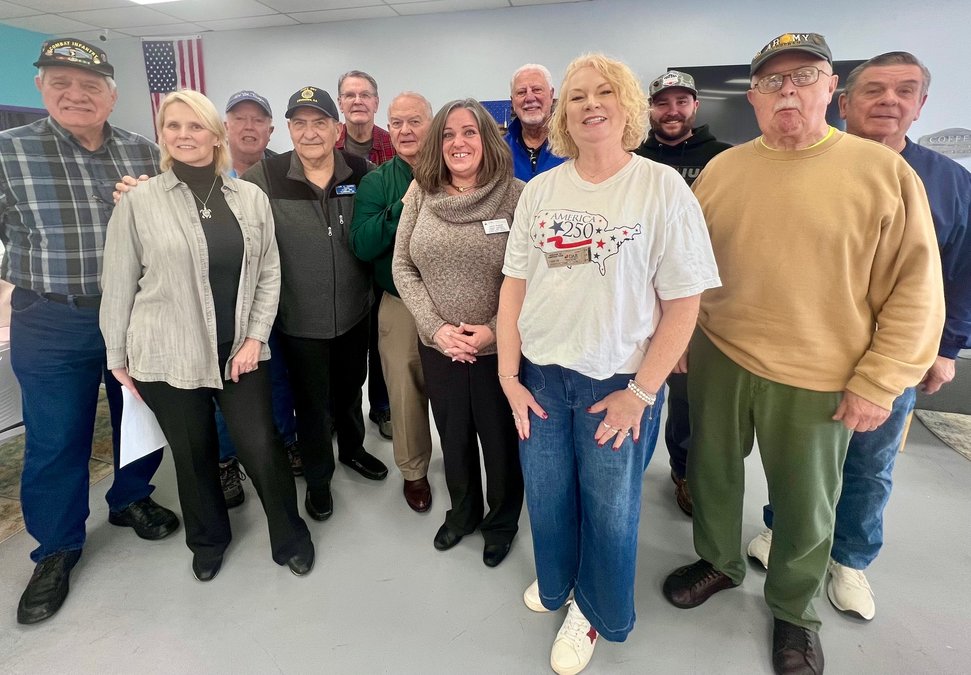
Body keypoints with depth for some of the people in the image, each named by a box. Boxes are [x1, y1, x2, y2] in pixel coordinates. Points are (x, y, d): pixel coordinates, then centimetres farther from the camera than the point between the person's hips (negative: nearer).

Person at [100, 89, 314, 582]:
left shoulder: (251, 197, 2)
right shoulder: (138, 202, -4)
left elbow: (269, 273, 3)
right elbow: (118, 284, 0)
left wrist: (255, 337, -5)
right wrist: (118, 356, 3)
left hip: (240, 351, 1)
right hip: (167, 355, 0)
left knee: (262, 448, 2)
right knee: (193, 455, 14)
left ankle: (290, 536, 28)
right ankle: (208, 539, 41)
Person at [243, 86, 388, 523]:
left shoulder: (361, 172, -3)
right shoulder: (263, 178, -10)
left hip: (354, 312, 3)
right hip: (299, 319, -2)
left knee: (350, 388, 23)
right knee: (312, 402, 13)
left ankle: (352, 448, 50)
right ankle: (317, 478, 35)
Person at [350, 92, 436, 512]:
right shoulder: (376, 183, 1)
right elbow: (362, 246, -12)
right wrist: (404, 205, -21)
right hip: (401, 305, 0)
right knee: (406, 393, 10)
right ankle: (413, 471, 33)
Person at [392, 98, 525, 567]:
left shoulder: (516, 195, -9)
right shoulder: (420, 193, 0)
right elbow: (402, 267, 0)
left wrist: (496, 330, -17)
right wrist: (435, 327, -10)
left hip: (500, 348, -2)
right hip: (438, 347, 3)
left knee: (501, 440, 14)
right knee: (453, 437, 21)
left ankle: (502, 522, 42)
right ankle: (463, 511, 48)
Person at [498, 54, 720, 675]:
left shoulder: (663, 187, -7)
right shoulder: (541, 189, 3)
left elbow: (683, 303, -9)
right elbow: (515, 284, 4)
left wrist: (639, 393, -12)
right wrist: (508, 374, -2)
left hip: (619, 383, -3)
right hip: (540, 376, 3)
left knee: (610, 508, 12)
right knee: (547, 499, 18)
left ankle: (595, 611, 42)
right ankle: (556, 585, 48)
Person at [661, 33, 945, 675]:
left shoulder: (886, 173, -7)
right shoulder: (720, 170, 2)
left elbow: (915, 289, -8)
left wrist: (878, 383, -11)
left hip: (818, 380, -2)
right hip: (718, 361, 3)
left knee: (806, 505, 14)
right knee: (712, 472, 18)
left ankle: (795, 608, 41)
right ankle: (719, 563, 45)